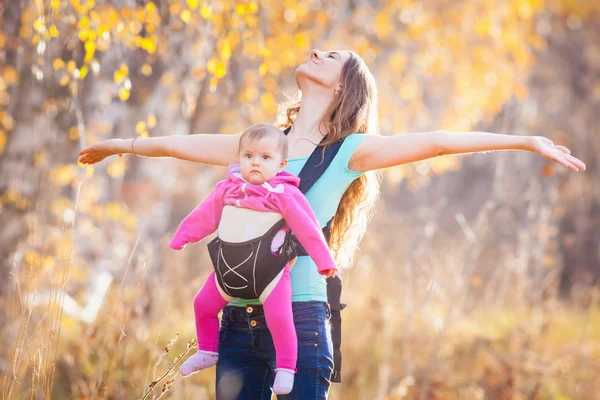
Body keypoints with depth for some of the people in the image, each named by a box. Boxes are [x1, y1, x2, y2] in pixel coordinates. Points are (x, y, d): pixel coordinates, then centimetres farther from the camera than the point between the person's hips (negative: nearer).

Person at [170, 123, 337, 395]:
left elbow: (307, 228, -9)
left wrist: (324, 260, -9)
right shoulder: (226, 190, 3)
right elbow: (203, 218, 11)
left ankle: (286, 368, -1)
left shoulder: (285, 195, -10)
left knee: (279, 318, -17)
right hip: (229, 268, 5)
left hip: (270, 270, -5)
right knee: (203, 305, 13)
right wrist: (178, 242, 13)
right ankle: (207, 352, 34)